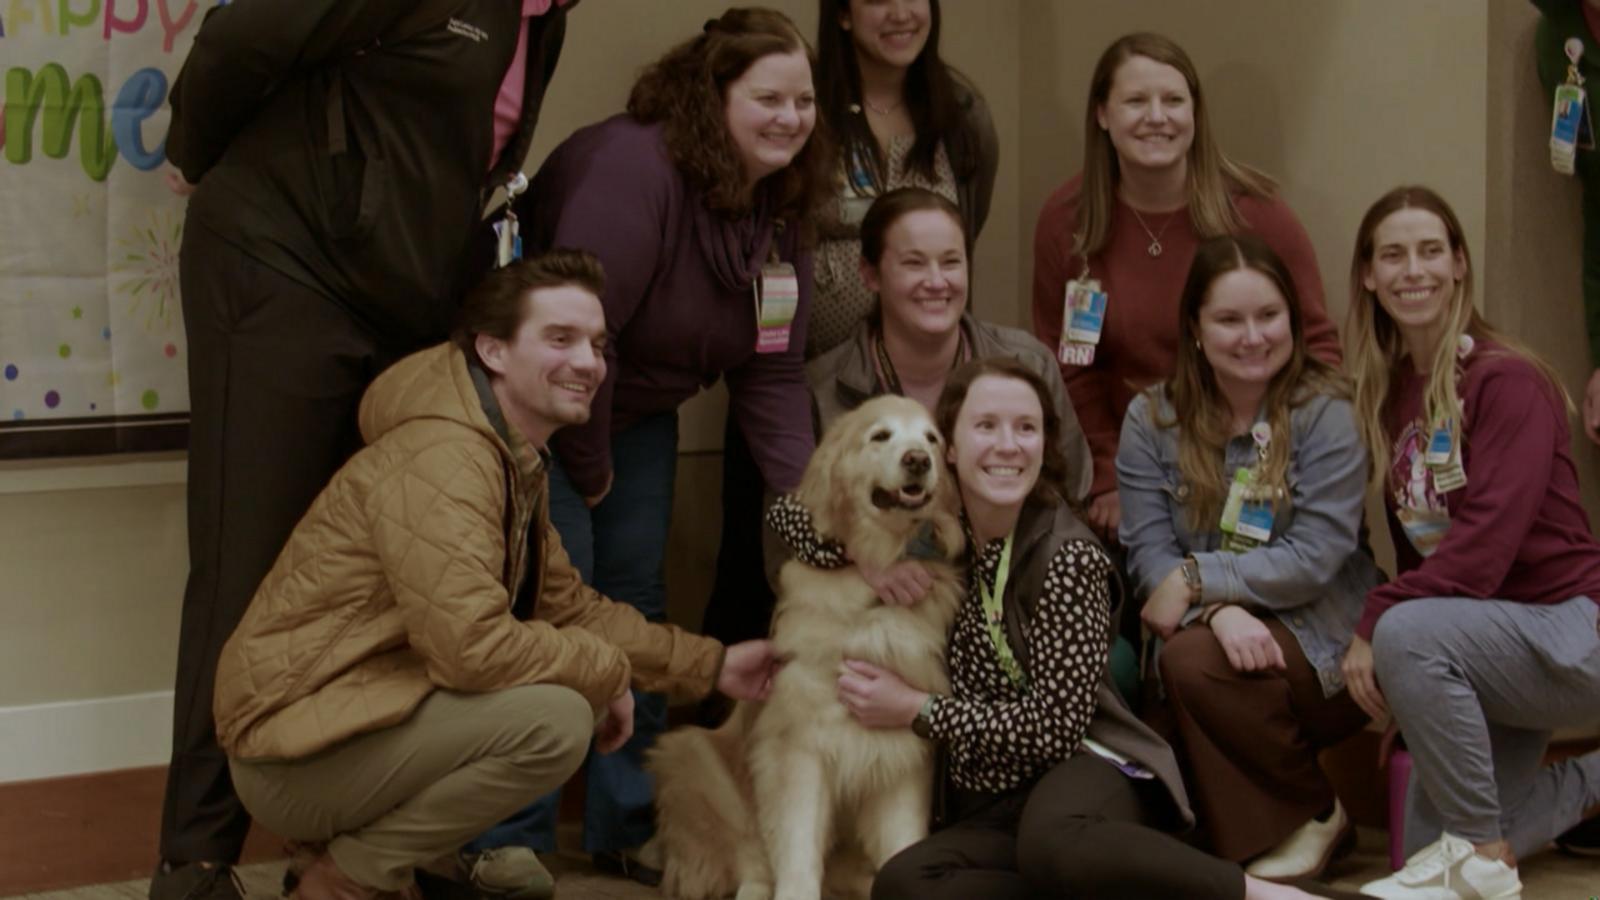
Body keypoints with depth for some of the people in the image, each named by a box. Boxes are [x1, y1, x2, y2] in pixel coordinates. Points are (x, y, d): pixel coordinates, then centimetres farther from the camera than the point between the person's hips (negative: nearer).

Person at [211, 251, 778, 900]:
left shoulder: (517, 460, 12)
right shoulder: (442, 459, -22)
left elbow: (567, 603, 19)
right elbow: (470, 644, -30)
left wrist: (712, 665, 12)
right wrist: (606, 670, -15)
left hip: (375, 712, 10)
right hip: (295, 750, -10)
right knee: (554, 718, -26)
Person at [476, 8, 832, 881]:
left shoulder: (780, 205, -4)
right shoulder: (632, 168, -30)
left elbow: (771, 372, -4)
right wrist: (587, 468, -21)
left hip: (636, 414, 8)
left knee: (636, 601, 9)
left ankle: (628, 825, 21)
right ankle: (510, 838, 2)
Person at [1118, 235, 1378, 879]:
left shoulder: (1326, 414, -7)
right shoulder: (1152, 420, 3)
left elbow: (1314, 558, -15)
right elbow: (1149, 551, -7)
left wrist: (1197, 579, -19)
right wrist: (1218, 611, -25)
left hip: (1319, 640, -3)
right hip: (1215, 633, 3)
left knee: (1193, 660, -29)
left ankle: (1315, 816, -5)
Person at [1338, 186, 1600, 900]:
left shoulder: (1507, 381, -16)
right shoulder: (1388, 391, 6)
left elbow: (1487, 540, -25)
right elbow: (1415, 543, 6)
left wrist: (1377, 620, -24)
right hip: (1484, 636, 8)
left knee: (1409, 636, -34)